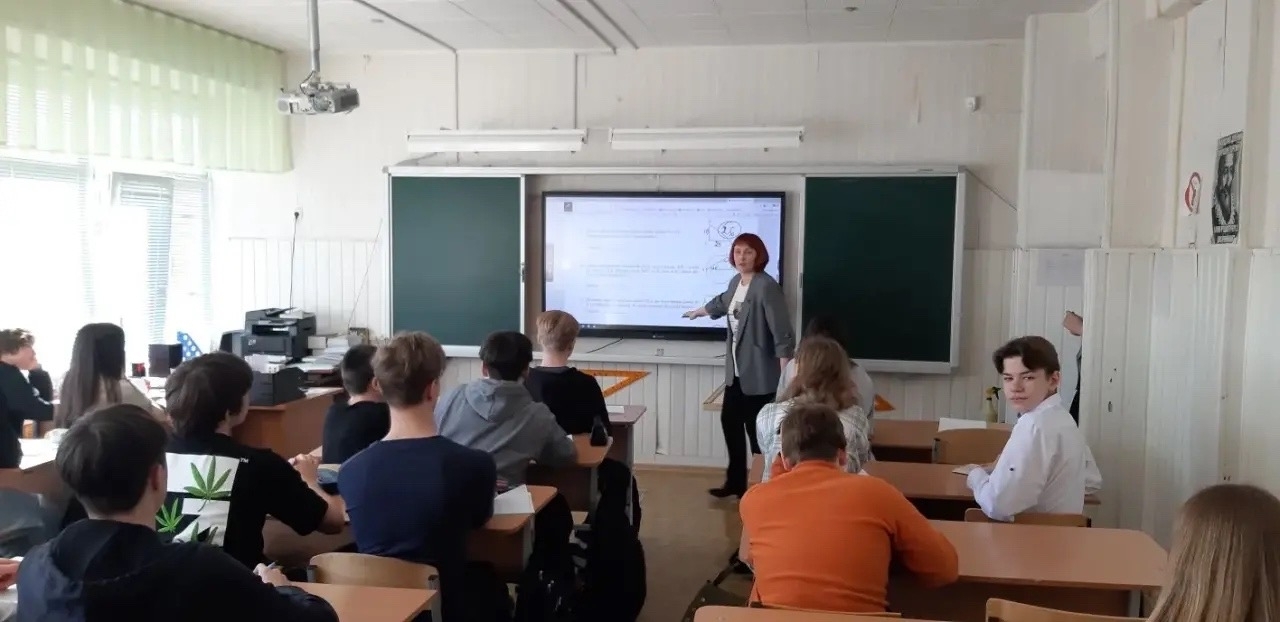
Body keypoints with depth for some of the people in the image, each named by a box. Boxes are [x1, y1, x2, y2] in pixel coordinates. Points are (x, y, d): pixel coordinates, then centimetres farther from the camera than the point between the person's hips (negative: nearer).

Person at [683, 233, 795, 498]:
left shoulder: (767, 287, -18)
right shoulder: (736, 282, 9)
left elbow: (783, 334, -22)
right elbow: (721, 303, 33)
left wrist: (786, 376, -26)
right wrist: (697, 312, 51)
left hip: (760, 374, -9)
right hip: (736, 371, 9)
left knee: (758, 431, -5)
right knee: (729, 422, 15)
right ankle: (735, 482, 28)